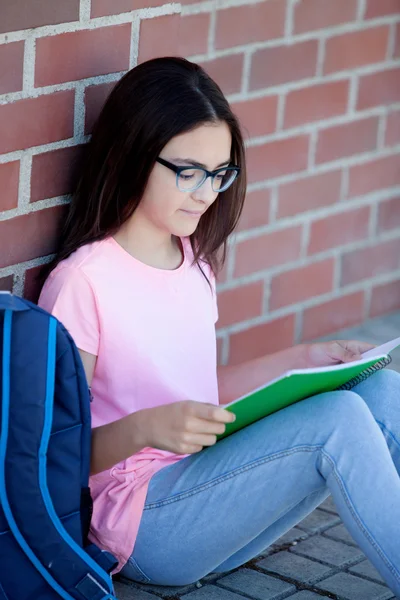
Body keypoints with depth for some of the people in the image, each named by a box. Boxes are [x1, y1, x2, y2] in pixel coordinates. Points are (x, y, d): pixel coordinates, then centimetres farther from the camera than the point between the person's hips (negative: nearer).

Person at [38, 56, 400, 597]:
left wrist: (303, 359, 13)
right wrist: (145, 428, -30)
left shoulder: (195, 262, 12)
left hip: (208, 487, 8)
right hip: (142, 526, -8)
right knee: (339, 420, -26)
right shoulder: (82, 282, -12)